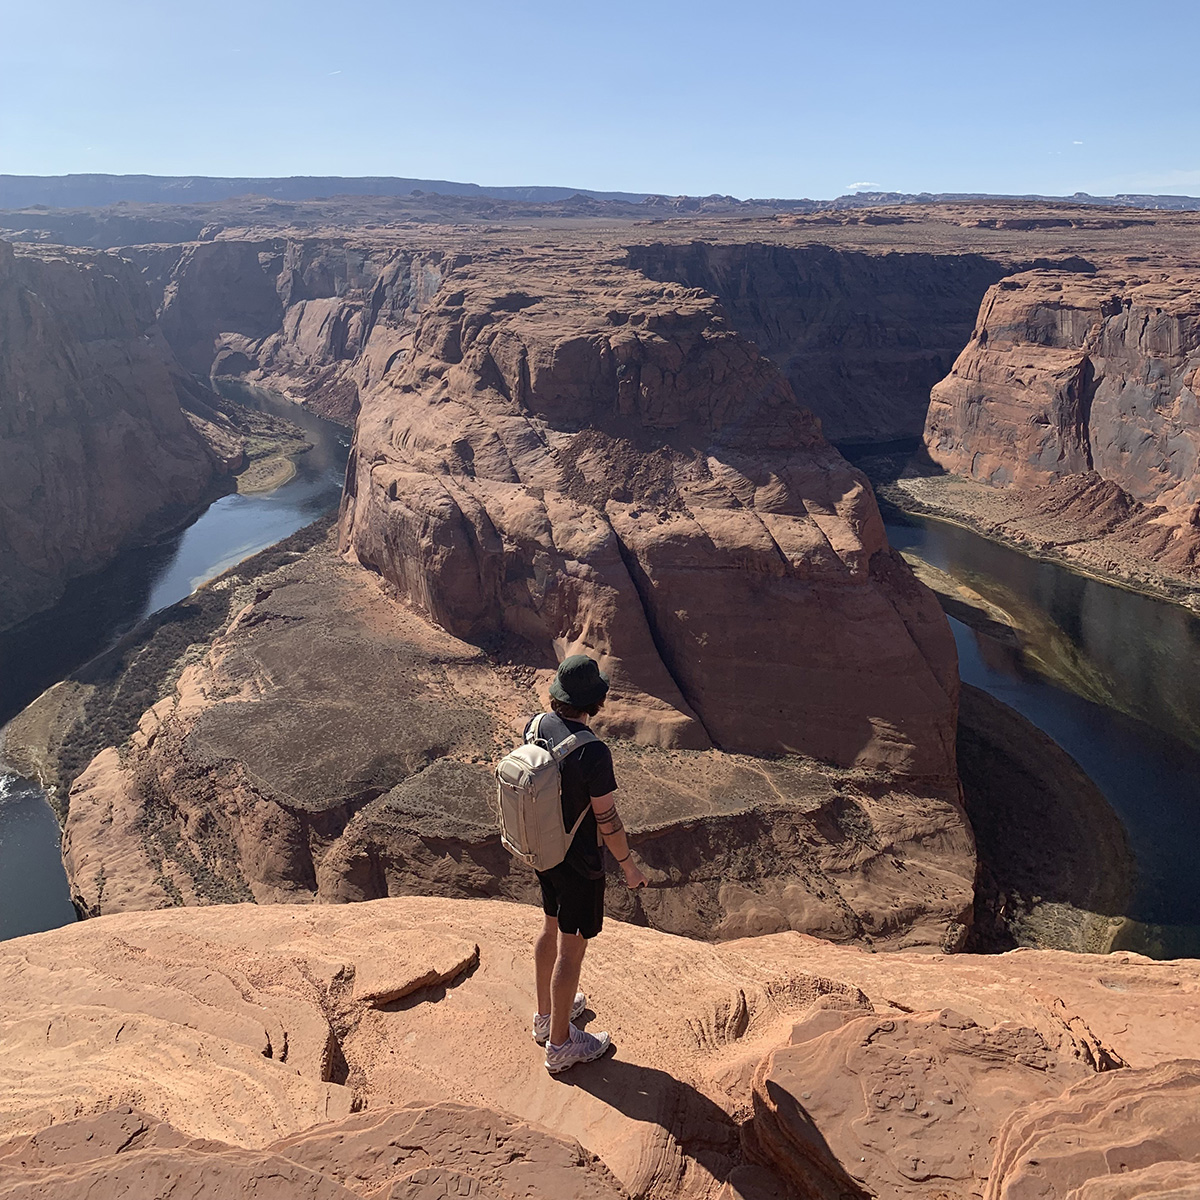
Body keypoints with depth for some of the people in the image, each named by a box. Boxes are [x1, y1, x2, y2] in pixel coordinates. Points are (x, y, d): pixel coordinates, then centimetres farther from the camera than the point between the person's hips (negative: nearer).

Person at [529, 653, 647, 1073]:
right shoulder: (593, 753, -32)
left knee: (552, 927, 26)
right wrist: (629, 867, -7)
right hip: (578, 861, -7)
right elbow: (607, 819, -23)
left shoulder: (536, 727, -10)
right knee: (572, 947, 9)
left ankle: (547, 1014, 44)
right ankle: (560, 1044, 25)